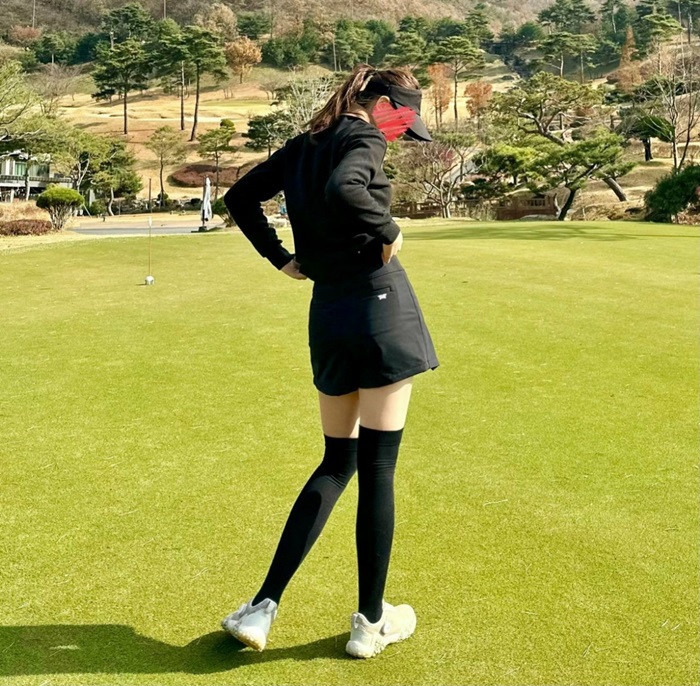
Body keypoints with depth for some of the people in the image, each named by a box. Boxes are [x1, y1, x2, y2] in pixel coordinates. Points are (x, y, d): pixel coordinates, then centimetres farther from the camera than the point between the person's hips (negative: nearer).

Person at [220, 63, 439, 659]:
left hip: (328, 317, 7)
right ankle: (371, 622, 14)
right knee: (377, 468, 2)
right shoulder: (364, 137, -8)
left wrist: (281, 258, 16)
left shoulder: (305, 145, 15)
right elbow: (344, 189, -29)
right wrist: (389, 230, -14)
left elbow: (240, 197, 20)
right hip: (379, 306, -7)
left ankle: (264, 606, 14)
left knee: (338, 464, 16)